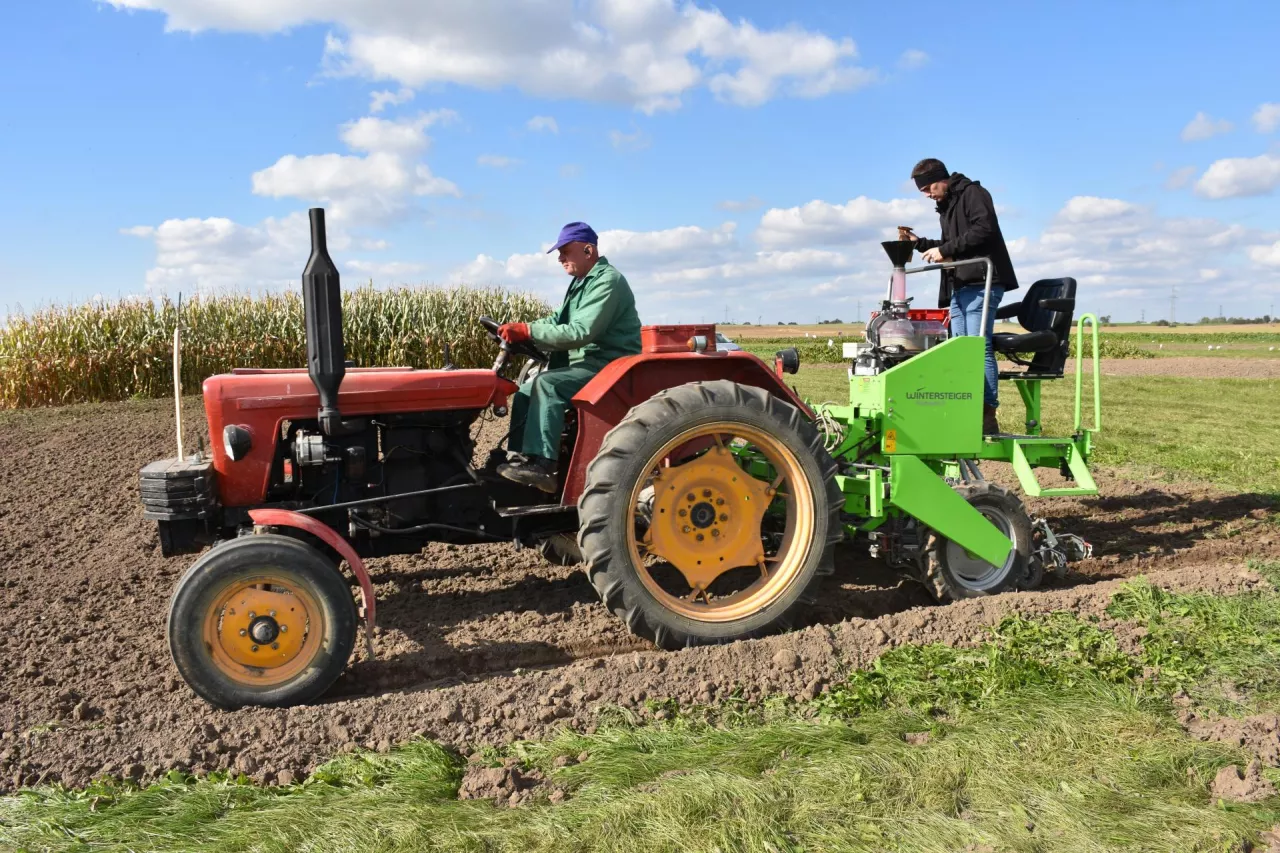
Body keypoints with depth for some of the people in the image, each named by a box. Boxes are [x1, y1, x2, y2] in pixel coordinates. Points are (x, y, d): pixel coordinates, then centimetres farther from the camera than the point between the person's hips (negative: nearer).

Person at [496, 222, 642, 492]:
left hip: (610, 365, -10)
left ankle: (542, 465, -32)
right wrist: (519, 330, -6)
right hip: (585, 362, 10)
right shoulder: (582, 282, 16)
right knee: (526, 392, 1)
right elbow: (559, 320, 11)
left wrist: (529, 331, -26)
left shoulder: (607, 282, -16)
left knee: (547, 384, -28)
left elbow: (580, 333, -26)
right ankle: (520, 458, -2)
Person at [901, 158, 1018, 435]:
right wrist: (921, 243, 17)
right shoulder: (946, 206, 26)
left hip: (981, 284, -9)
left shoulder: (972, 193, -1)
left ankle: (988, 415, -16)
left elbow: (984, 229, -16)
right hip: (960, 287, 9)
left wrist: (944, 249, -15)